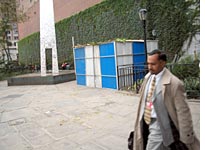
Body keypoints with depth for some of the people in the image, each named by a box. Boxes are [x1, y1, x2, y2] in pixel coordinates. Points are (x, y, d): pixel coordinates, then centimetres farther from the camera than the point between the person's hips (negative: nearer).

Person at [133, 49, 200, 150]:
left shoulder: (174, 83, -23)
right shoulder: (148, 77, -1)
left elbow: (183, 112, -18)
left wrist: (186, 137, -12)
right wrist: (141, 119, 19)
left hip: (159, 126, -7)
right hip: (146, 122, 7)